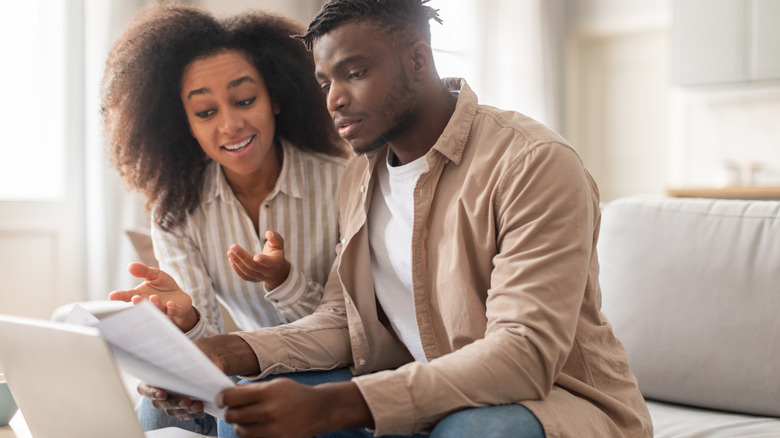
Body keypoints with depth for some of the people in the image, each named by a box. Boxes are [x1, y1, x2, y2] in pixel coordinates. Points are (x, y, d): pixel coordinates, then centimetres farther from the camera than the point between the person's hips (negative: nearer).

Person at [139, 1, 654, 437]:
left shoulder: (535, 163, -19)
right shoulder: (360, 176, 8)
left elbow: (526, 353, -28)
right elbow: (342, 320, 5)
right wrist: (228, 353, -17)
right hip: (426, 395, 6)